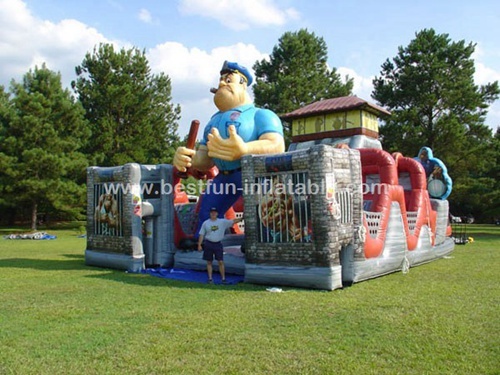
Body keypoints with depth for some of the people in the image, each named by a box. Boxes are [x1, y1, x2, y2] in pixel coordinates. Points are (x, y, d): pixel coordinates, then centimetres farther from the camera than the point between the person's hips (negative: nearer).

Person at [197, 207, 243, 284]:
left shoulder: (222, 222, 3)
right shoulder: (205, 223, 4)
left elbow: (233, 221, -2)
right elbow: (201, 235, 5)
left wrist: (242, 218, -14)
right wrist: (199, 245, 0)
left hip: (218, 244, 0)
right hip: (208, 244, 1)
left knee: (221, 262, -2)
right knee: (209, 262, 6)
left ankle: (223, 278, 5)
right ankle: (210, 278, 14)